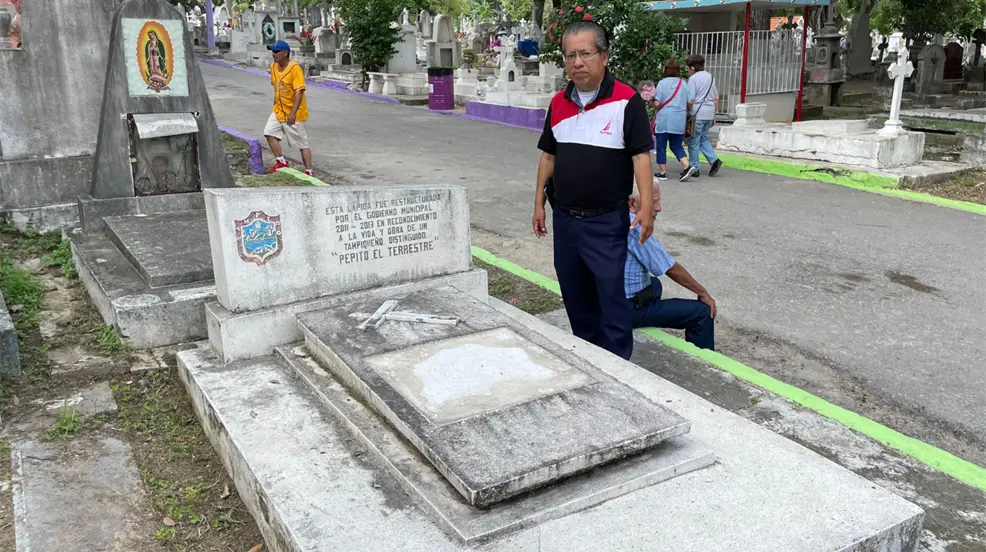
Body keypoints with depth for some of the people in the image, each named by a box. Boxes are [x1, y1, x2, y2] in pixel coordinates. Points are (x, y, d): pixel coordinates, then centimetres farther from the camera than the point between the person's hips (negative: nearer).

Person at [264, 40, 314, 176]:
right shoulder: (273, 67, 5)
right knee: (269, 132, -5)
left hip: (294, 113, -7)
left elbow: (299, 91, -25)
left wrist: (293, 113, -32)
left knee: (302, 144, -1)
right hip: (279, 110, 7)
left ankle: (309, 172, 7)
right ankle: (281, 161, 9)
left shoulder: (295, 68, -19)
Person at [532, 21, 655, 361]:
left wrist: (646, 208, -21)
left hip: (606, 221, -6)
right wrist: (539, 204, 11)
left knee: (611, 297, -1)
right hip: (564, 218, 6)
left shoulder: (626, 101, -11)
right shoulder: (558, 104, 7)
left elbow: (641, 156, -13)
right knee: (574, 294, 16)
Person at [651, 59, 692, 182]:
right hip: (679, 121, 4)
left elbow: (657, 103, -12)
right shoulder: (684, 83, 5)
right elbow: (690, 103, 6)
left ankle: (663, 172, 10)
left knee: (661, 146, 7)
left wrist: (653, 104, 9)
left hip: (664, 120, -4)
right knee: (676, 145, 14)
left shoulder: (662, 83, -8)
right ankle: (686, 166, -5)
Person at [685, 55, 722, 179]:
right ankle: (714, 160, 3)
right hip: (709, 114, 7)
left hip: (697, 114, -7)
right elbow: (716, 98, 16)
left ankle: (694, 168, 8)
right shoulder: (711, 77, 13)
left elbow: (690, 101, -15)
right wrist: (713, 115, 21)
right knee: (703, 138, 20)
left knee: (693, 142, 3)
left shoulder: (693, 79, -10)